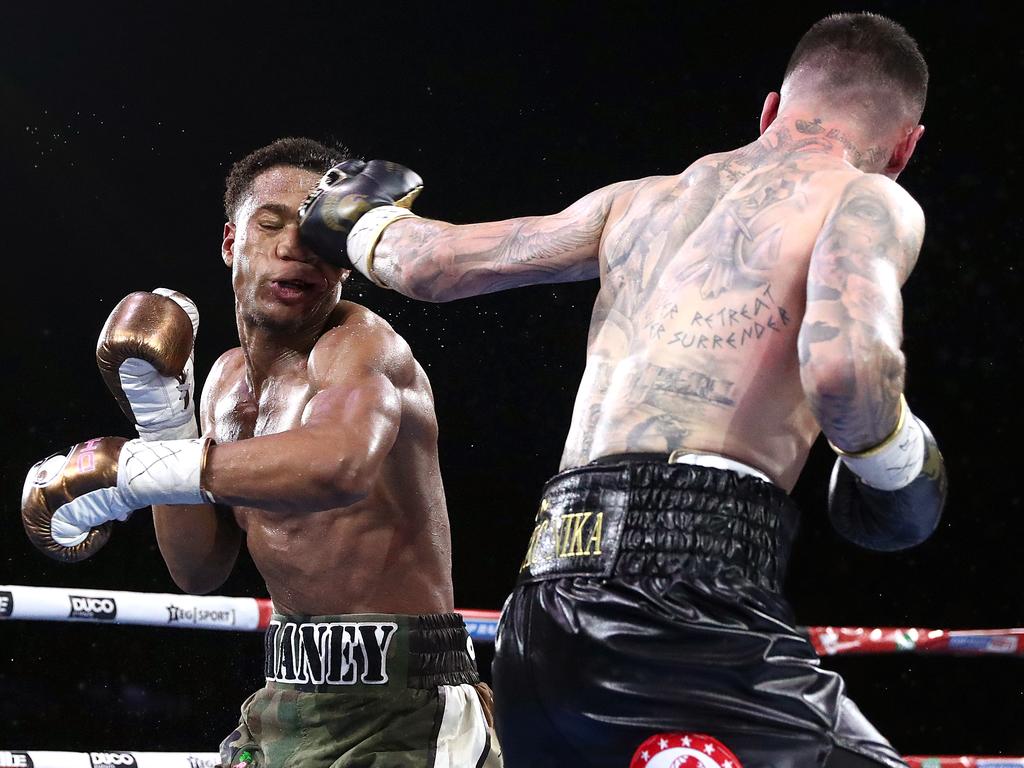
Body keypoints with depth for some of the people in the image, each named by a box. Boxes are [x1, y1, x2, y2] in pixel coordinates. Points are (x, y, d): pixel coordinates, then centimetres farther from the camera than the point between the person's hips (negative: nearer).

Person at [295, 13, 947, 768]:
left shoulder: (642, 200, 24)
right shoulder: (870, 201, 5)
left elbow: (426, 264, 30)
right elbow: (843, 365, -16)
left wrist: (363, 219, 53)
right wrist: (901, 461, 5)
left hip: (546, 606, 7)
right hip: (687, 587, -7)